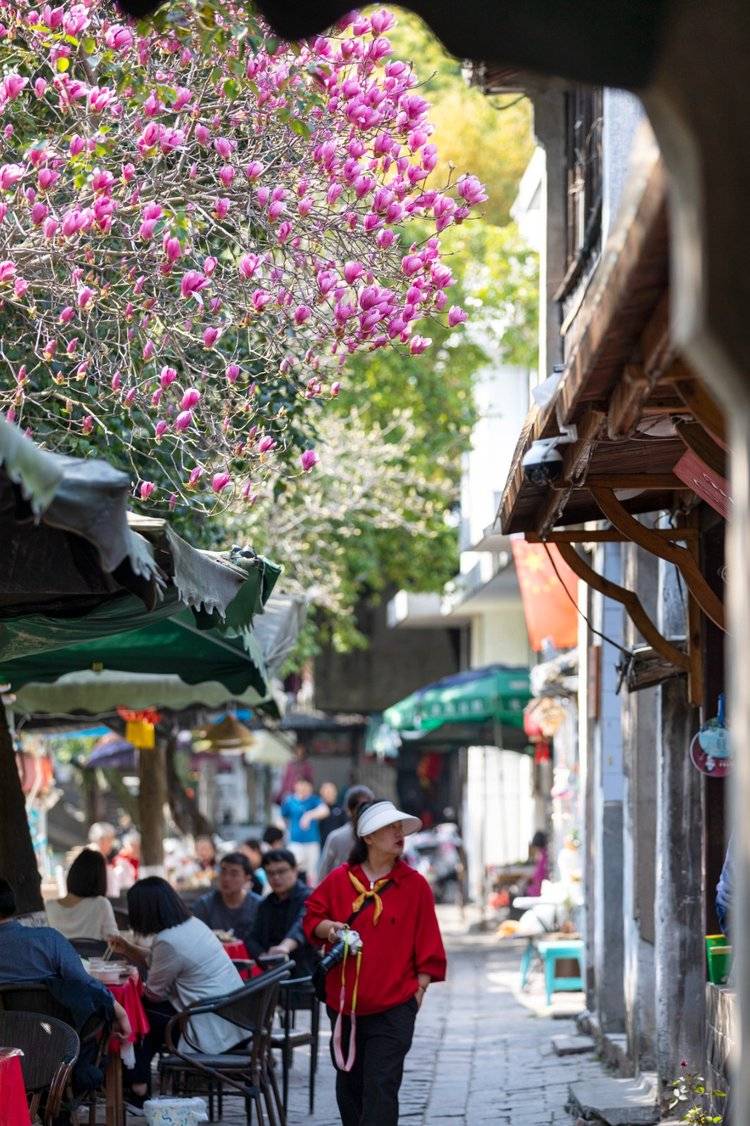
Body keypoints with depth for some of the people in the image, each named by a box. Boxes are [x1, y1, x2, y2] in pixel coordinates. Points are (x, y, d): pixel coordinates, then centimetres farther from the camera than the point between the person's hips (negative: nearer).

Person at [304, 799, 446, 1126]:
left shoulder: (414, 885, 1)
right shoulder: (339, 880, 4)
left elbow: (427, 944, 2)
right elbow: (311, 918, 14)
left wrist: (419, 991, -2)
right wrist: (328, 928, -8)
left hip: (393, 1009, -3)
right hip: (344, 1005, 3)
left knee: (380, 1088, -10)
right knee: (349, 1085, 14)